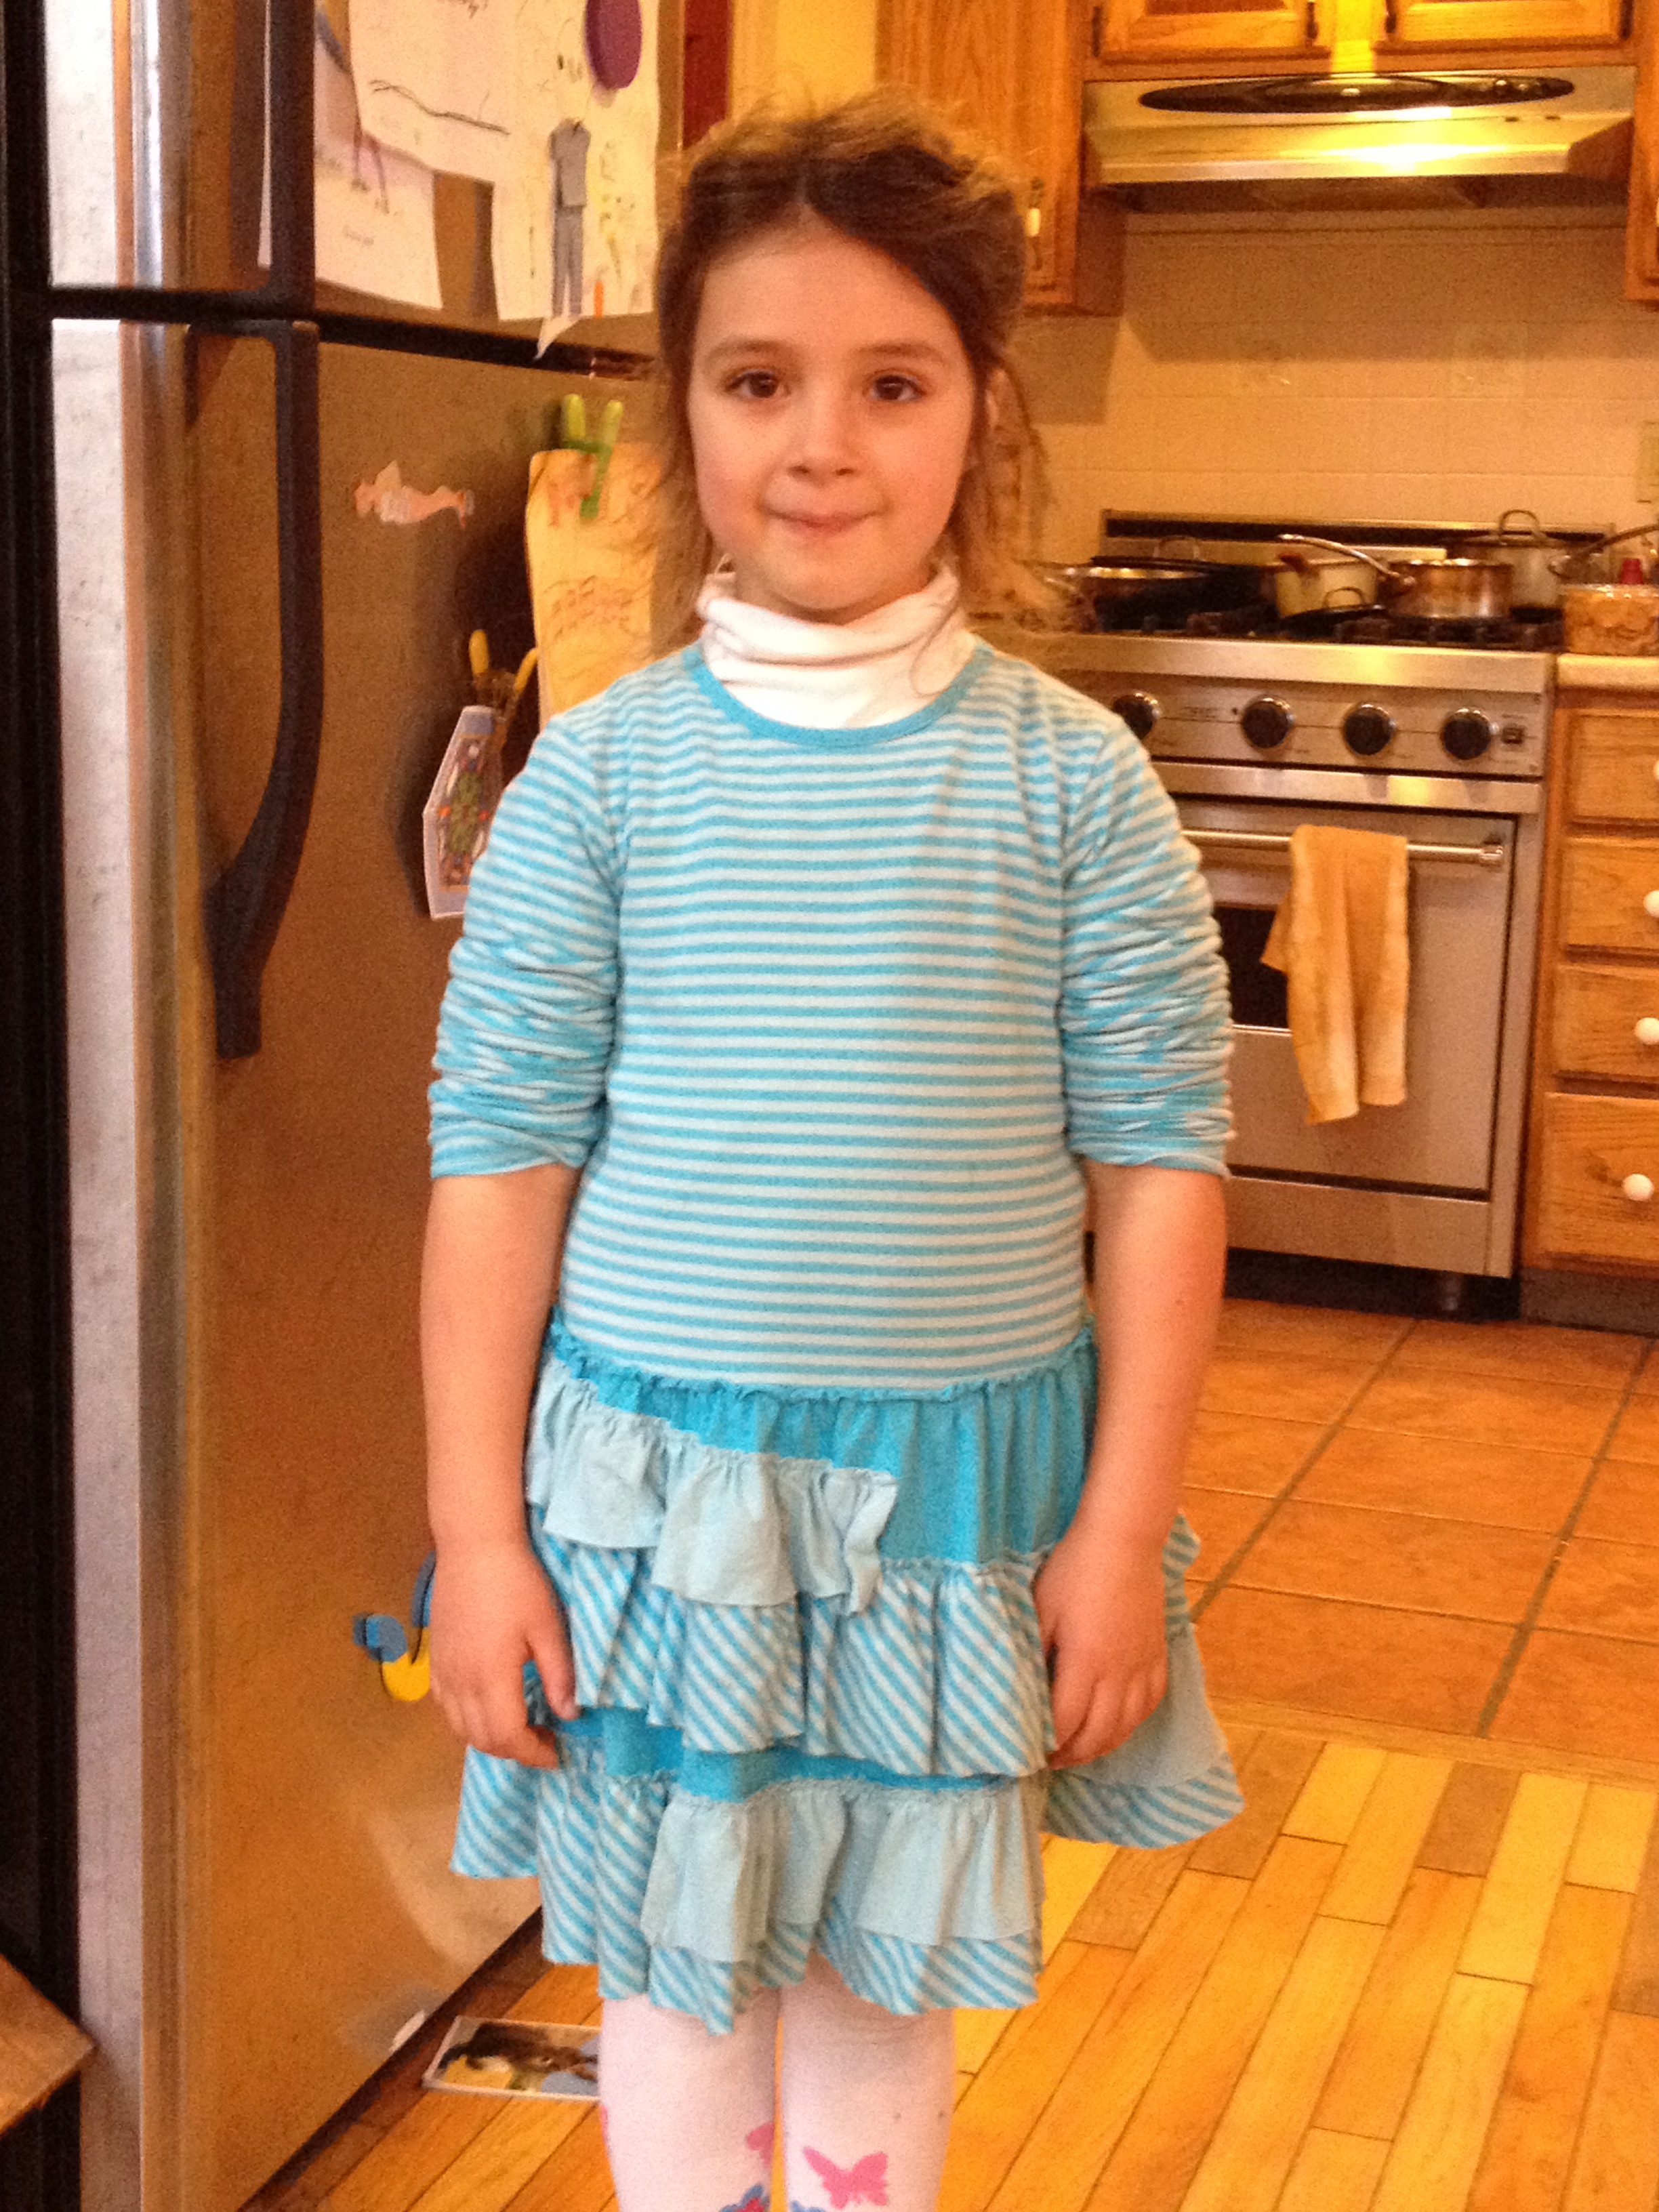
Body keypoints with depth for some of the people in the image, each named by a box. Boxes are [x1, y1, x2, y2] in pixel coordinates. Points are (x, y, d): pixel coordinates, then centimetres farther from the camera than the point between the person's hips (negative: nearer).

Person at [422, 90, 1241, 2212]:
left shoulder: (1069, 778, -6)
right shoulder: (600, 770, -6)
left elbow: (1157, 1156, -3)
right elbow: (500, 1152, -4)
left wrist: (1124, 1523, -4)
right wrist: (476, 1530, -5)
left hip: (959, 1480, 0)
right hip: (656, 1476, 0)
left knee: (879, 1975, 17)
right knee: (673, 1969, 15)